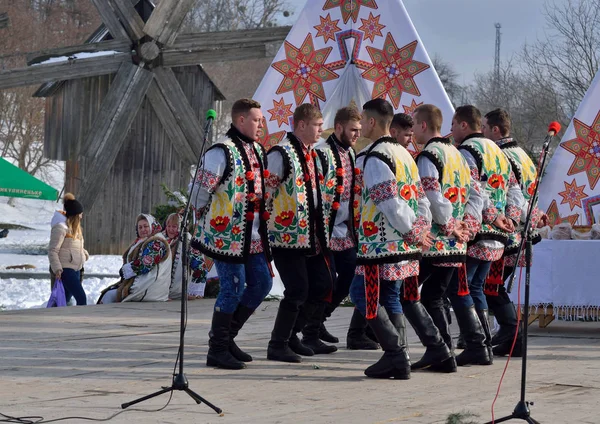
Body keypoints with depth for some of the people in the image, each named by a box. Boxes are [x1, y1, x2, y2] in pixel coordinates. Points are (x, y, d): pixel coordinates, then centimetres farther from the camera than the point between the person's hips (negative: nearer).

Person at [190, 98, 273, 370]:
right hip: (227, 235, -9)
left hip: (252, 235, 9)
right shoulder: (222, 151, -15)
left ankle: (226, 336, 23)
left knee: (262, 284, 10)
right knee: (233, 289, -8)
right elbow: (201, 188, -13)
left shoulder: (257, 151, 14)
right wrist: (204, 216, -1)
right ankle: (217, 351, 2)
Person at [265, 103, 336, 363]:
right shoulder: (281, 154, -13)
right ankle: (278, 345, 1)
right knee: (298, 290, -11)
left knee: (322, 285, 10)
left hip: (311, 234, 9)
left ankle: (292, 334, 22)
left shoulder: (312, 154, 15)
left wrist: (321, 229, 22)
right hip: (287, 234, -9)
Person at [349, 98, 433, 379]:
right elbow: (419, 196, 14)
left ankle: (395, 352, -8)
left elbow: (388, 200, -21)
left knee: (363, 294, -1)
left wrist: (412, 232, -13)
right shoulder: (403, 154, 15)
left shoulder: (374, 158, -14)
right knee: (390, 298, 13)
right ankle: (398, 361, 11)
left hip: (380, 242, -9)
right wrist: (421, 229, 10)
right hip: (401, 246, 9)